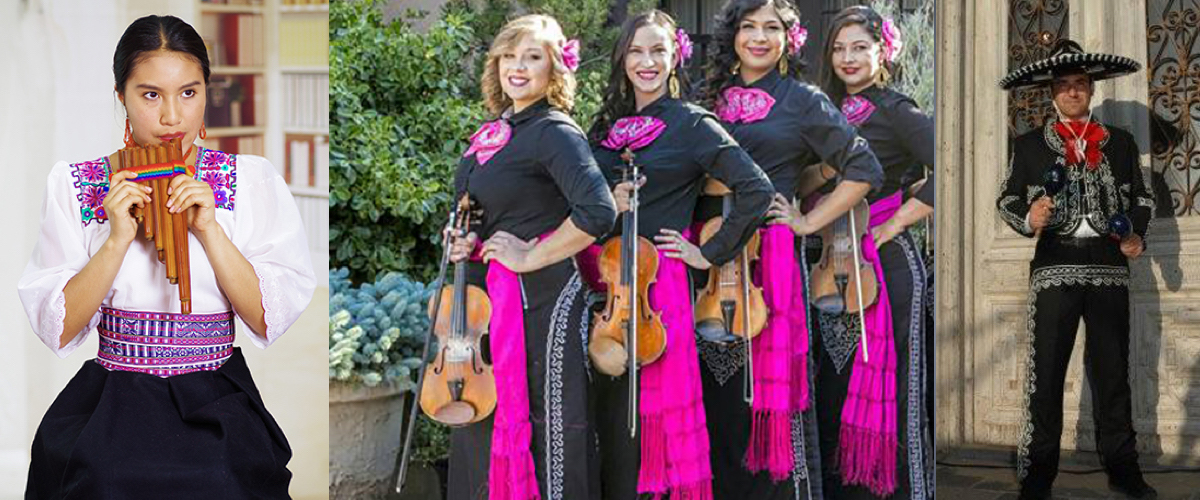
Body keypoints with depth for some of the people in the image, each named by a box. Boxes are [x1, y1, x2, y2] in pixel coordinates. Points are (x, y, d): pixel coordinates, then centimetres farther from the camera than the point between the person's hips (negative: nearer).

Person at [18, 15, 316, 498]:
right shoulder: (75, 185, 5)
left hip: (218, 403, 0)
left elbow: (273, 319, -2)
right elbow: (55, 329, 0)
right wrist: (118, 238, -12)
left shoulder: (251, 181, 4)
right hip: (111, 400, 1)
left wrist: (209, 228, -11)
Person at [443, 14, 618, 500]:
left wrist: (530, 256, -19)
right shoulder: (494, 133, 12)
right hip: (488, 297, 9)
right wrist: (466, 241, 5)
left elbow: (598, 212, -27)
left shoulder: (555, 132, -13)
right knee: (483, 416, 14)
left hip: (542, 299, -8)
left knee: (544, 422, -2)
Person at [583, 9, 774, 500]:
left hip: (653, 281, -5)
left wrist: (710, 253, -12)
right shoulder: (607, 124, 12)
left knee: (640, 415, -2)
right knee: (607, 413, 9)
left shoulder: (691, 124, -5)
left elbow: (757, 190, -14)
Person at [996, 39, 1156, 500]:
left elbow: (1142, 196, 17)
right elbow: (1007, 199, 7)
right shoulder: (1030, 145, 8)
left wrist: (1137, 235, -1)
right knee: (1045, 374, -4)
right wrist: (1027, 218, -15)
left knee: (1113, 371, 8)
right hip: (1055, 268, -2)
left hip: (1110, 268, 2)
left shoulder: (1120, 142, 13)